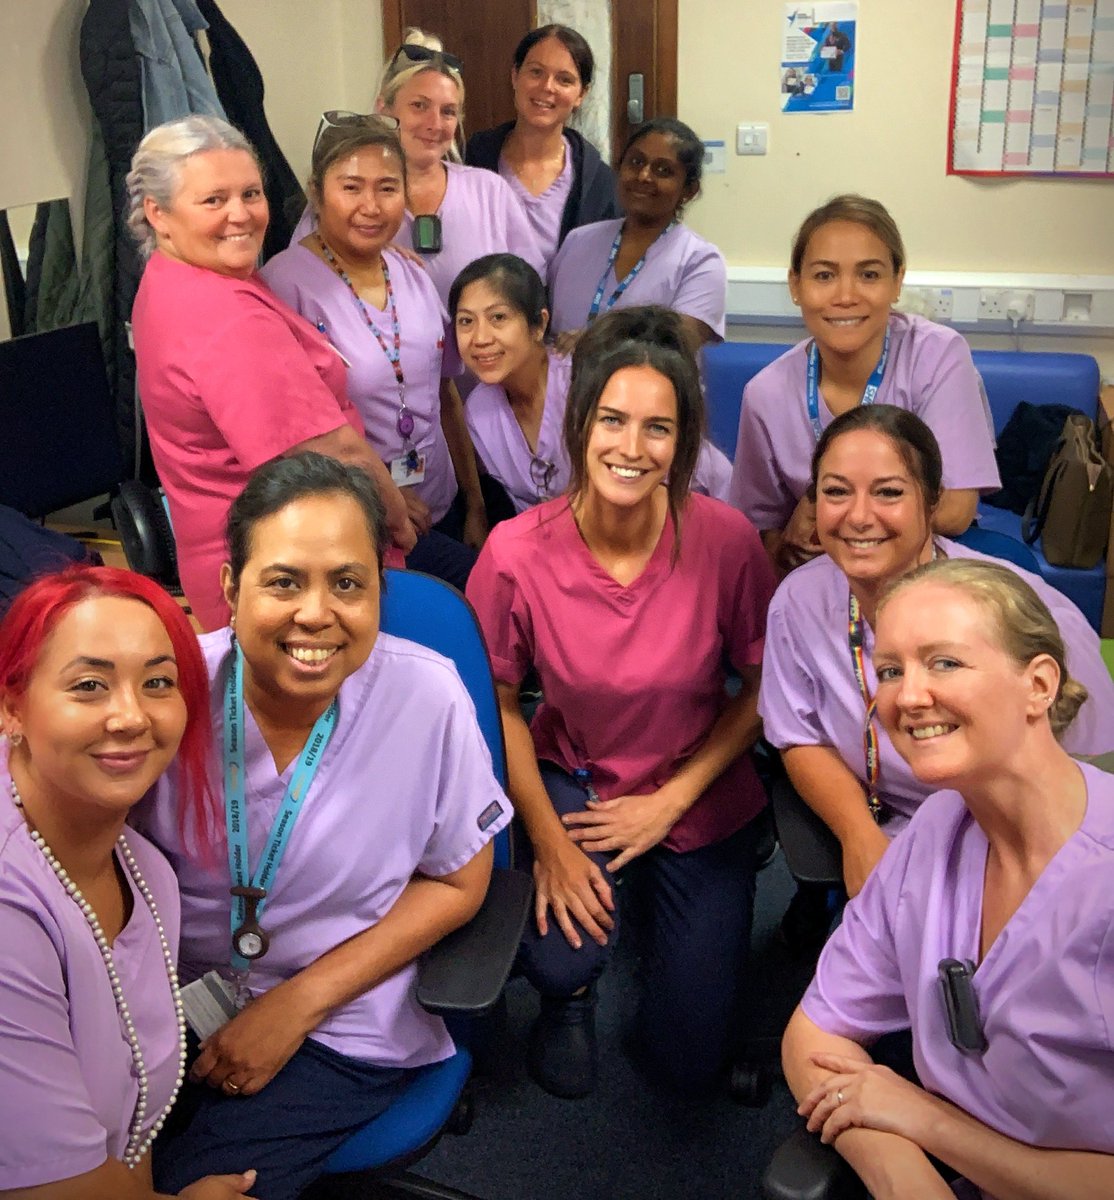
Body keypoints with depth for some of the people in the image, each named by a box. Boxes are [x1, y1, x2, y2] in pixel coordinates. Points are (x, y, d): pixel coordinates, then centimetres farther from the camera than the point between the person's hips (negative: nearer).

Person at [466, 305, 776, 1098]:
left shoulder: (726, 540, -22)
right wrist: (547, 839, -13)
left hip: (700, 798, 1)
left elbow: (763, 687, -8)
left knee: (692, 1061, 7)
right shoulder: (518, 551, -22)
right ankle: (572, 990, 14)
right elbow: (498, 703, -7)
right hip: (573, 776, 0)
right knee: (562, 964, -26)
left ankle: (657, 905, 37)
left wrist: (670, 800, -12)